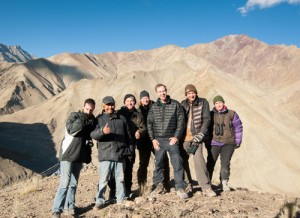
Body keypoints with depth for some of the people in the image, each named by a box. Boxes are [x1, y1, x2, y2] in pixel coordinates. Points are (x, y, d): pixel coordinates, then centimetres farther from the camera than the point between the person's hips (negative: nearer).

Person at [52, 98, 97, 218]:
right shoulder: (75, 115, -7)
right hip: (68, 154, -5)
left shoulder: (93, 120, 8)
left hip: (80, 156, 5)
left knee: (73, 183, 11)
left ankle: (70, 206, 23)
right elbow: (70, 129, -24)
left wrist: (88, 154, 8)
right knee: (65, 183, -8)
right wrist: (81, 120, -27)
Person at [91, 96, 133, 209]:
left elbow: (128, 136, 15)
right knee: (103, 180, -1)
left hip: (120, 154, 3)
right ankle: (99, 201, 10)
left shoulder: (121, 119, 12)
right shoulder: (99, 119, 4)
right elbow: (93, 134, -9)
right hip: (105, 155, -3)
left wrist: (129, 149, 11)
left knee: (120, 179, 12)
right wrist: (102, 131, -28)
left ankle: (121, 200, 23)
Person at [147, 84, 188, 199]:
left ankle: (180, 188, 1)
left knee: (177, 163, -6)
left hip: (172, 139, -2)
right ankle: (159, 185, 24)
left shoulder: (175, 104, 1)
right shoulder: (153, 107, 8)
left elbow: (181, 121, 0)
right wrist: (153, 139, 0)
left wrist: (176, 137, -7)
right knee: (158, 164, 10)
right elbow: (149, 123, 9)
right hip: (158, 140, 3)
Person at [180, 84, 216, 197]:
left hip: (196, 136, -3)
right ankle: (187, 185, 18)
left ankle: (206, 187, -8)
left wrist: (201, 134, -10)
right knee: (183, 160, 4)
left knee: (198, 159, -15)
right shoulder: (183, 104, 11)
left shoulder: (203, 102, 4)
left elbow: (206, 119, -1)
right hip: (184, 137, 4)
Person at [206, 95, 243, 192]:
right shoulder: (211, 115, 6)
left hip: (228, 144, -1)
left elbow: (238, 128, 9)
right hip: (214, 143, 1)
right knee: (210, 163, -3)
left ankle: (225, 183, 8)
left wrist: (237, 142, 9)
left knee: (225, 163, -8)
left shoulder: (231, 114, 4)